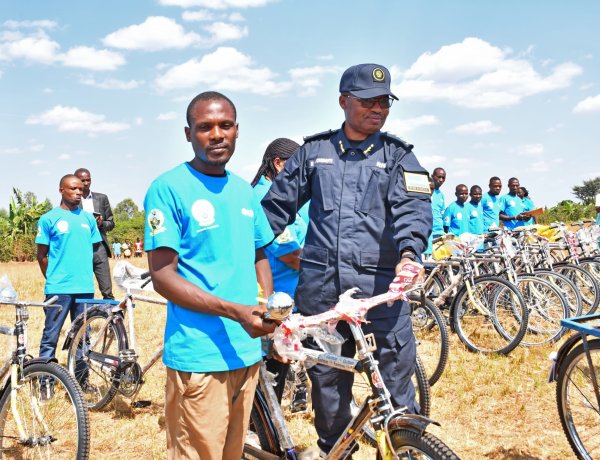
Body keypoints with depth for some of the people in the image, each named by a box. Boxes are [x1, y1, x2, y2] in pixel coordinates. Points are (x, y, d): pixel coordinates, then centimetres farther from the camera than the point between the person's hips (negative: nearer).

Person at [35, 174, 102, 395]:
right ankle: (45, 382, 7)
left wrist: (85, 276, 10)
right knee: (50, 336, 0)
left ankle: (81, 379, 19)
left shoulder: (88, 218, 11)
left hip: (85, 287, 4)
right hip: (59, 289, -4)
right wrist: (53, 278, 2)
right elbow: (41, 255, 3)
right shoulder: (49, 219, -1)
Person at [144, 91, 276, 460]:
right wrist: (235, 311, -21)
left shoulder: (244, 191, 12)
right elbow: (163, 276, -12)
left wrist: (271, 312, 2)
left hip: (247, 351, 7)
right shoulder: (169, 188, -8)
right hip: (200, 356, -6)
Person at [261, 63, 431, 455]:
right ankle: (333, 449, 30)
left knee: (397, 381, -2)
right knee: (327, 381, 12)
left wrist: (409, 253, -28)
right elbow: (277, 206, 13)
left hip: (381, 285, -1)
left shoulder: (398, 157, 6)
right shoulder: (314, 151, 11)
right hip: (321, 285, 2)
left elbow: (414, 209, -8)